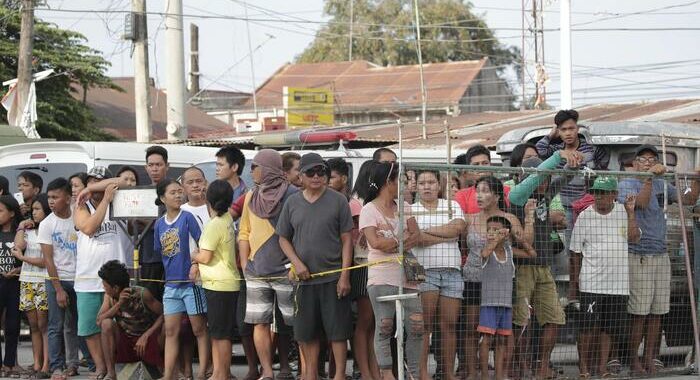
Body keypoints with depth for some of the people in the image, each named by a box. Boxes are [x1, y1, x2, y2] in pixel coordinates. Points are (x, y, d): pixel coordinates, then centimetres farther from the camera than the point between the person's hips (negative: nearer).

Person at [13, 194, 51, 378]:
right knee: (33, 325, 5)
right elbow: (18, 246, -3)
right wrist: (21, 228, 2)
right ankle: (36, 365, 6)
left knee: (43, 325, -7)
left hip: (43, 282, -6)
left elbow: (47, 261, -11)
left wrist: (23, 258, -4)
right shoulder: (29, 231, 15)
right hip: (27, 282, 6)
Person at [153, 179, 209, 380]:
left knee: (199, 329, 1)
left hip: (192, 282, -5)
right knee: (171, 331, 5)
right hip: (171, 284, 5)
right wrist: (171, 267, 10)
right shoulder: (159, 224, 8)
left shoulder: (187, 218, -7)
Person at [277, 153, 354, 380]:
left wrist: (344, 275, -8)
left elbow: (347, 239, -1)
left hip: (333, 278, -3)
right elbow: (283, 238, 12)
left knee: (337, 329, -1)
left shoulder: (337, 201, 0)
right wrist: (297, 263, -4)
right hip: (304, 277, 3)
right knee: (306, 331, 8)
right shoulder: (292, 203, 7)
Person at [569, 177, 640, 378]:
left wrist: (630, 213, -8)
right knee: (590, 324, -7)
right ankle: (583, 363, 9)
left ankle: (603, 366, 15)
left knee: (610, 327, 6)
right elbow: (576, 250, 5)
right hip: (591, 282, -2)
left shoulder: (623, 212, 7)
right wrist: (576, 275, 3)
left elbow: (634, 237, -3)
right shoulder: (585, 216, 1)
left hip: (619, 283, 2)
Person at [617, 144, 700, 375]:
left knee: (657, 313, 6)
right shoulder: (626, 185, -3)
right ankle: (633, 360, 1)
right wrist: (649, 178, -31)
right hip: (638, 256, -6)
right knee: (638, 313, -7)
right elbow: (640, 203, -21)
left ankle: (649, 360, 13)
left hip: (661, 255, 6)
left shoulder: (662, 186, 16)